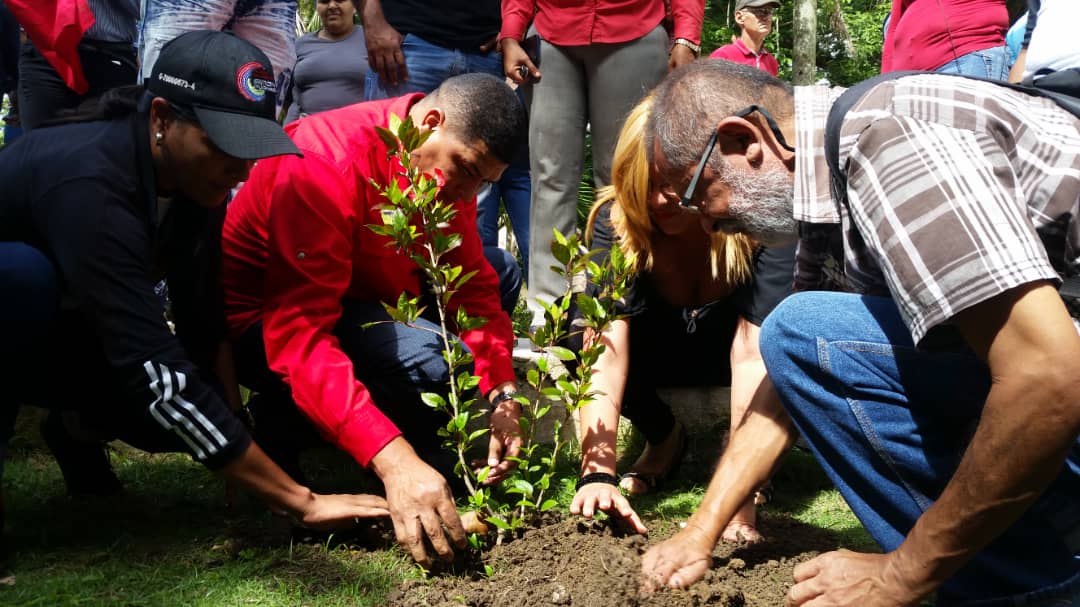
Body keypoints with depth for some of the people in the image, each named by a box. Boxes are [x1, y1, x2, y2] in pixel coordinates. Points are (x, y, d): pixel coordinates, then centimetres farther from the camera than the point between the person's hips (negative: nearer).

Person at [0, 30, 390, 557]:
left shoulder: (195, 178, -15)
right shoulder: (91, 184, -38)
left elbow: (204, 327, -7)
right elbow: (156, 373, -43)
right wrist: (301, 503, -41)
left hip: (60, 326, 7)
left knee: (190, 405, -16)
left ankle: (78, 425, 15)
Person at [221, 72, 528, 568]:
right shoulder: (326, 165, -31)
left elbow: (473, 286, -2)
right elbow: (299, 337, -39)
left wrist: (502, 397, -19)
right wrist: (394, 461, -48)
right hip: (260, 323, -9)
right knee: (427, 359, -33)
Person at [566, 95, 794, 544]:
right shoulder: (614, 221, -26)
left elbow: (755, 354, -41)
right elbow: (605, 349, -37)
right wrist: (597, 473, -51)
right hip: (666, 348, 2)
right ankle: (664, 438, 1)